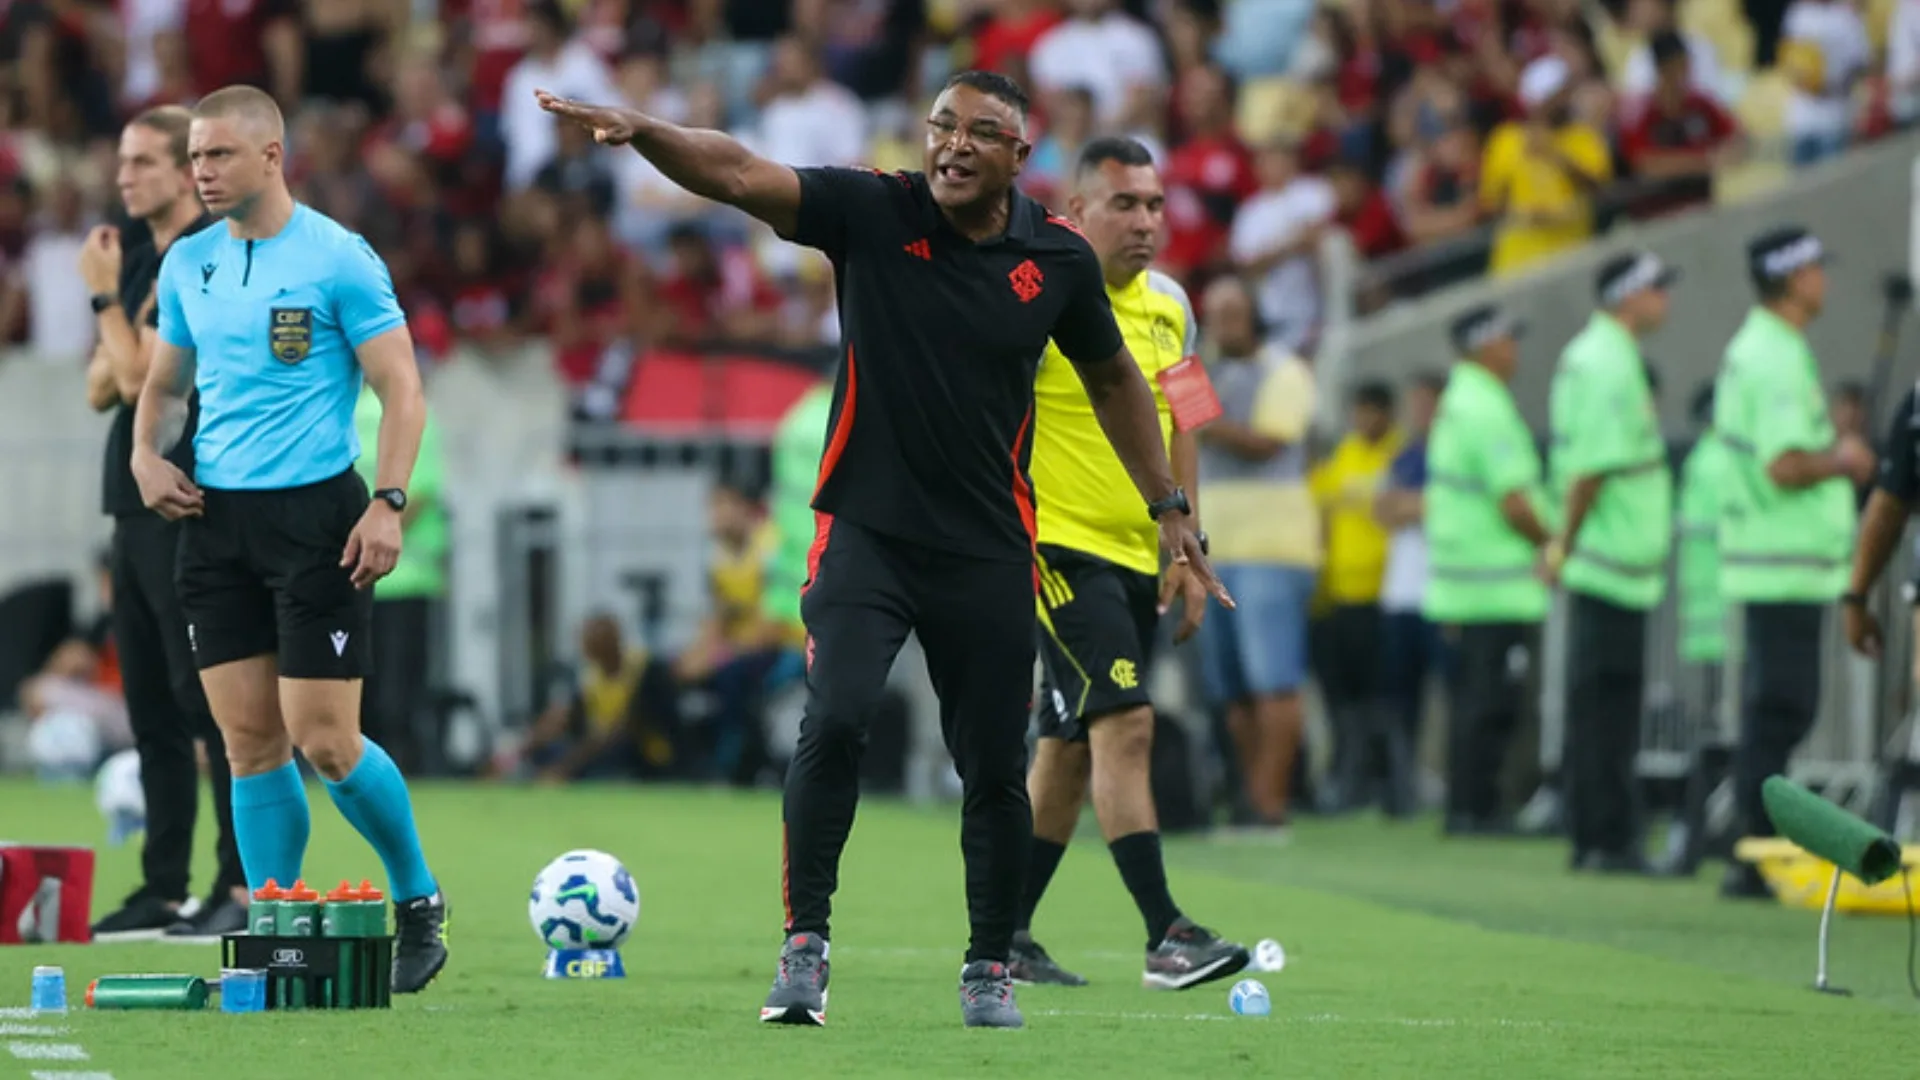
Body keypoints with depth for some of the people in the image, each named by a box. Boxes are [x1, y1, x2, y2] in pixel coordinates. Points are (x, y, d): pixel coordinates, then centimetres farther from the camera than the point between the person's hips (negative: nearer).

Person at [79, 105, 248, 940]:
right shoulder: (142, 258, 15)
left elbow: (141, 375, -17)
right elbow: (102, 387, 15)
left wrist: (105, 296, -6)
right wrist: (118, 364, -5)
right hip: (137, 504, 9)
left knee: (208, 700, -9)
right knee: (151, 708, 9)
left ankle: (243, 886, -8)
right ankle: (164, 887, 13)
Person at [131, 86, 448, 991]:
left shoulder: (338, 260, -7)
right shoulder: (187, 264, 10)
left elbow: (402, 389, -8)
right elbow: (166, 382, 22)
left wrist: (388, 503, -18)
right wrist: (148, 451, 2)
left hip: (315, 510, -5)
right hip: (214, 514, 5)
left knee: (323, 742, -8)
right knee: (251, 744, 3)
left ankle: (419, 901, 14)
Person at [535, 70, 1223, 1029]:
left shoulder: (1059, 259, -1)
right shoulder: (873, 213, -7)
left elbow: (1113, 378, 15)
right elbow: (738, 174, -19)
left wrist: (1169, 507, 16)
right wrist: (639, 130, -37)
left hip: (988, 551, 2)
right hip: (865, 531, -2)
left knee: (994, 770, 5)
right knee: (832, 723, -21)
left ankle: (990, 970, 22)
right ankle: (804, 948, -12)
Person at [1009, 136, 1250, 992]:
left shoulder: (1168, 306, 11)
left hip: (1137, 559, 8)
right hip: (1061, 548, -8)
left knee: (1070, 748, 11)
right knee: (1126, 726, -18)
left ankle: (1005, 933, 20)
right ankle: (1166, 937, -22)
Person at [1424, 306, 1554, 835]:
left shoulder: (1455, 404, 16)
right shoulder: (1488, 410, -16)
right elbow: (1514, 503, -21)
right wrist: (1549, 543, -5)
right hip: (1501, 589, -10)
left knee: (1472, 703, 13)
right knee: (1492, 704, -7)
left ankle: (1464, 808, 15)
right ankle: (1478, 809, -7)